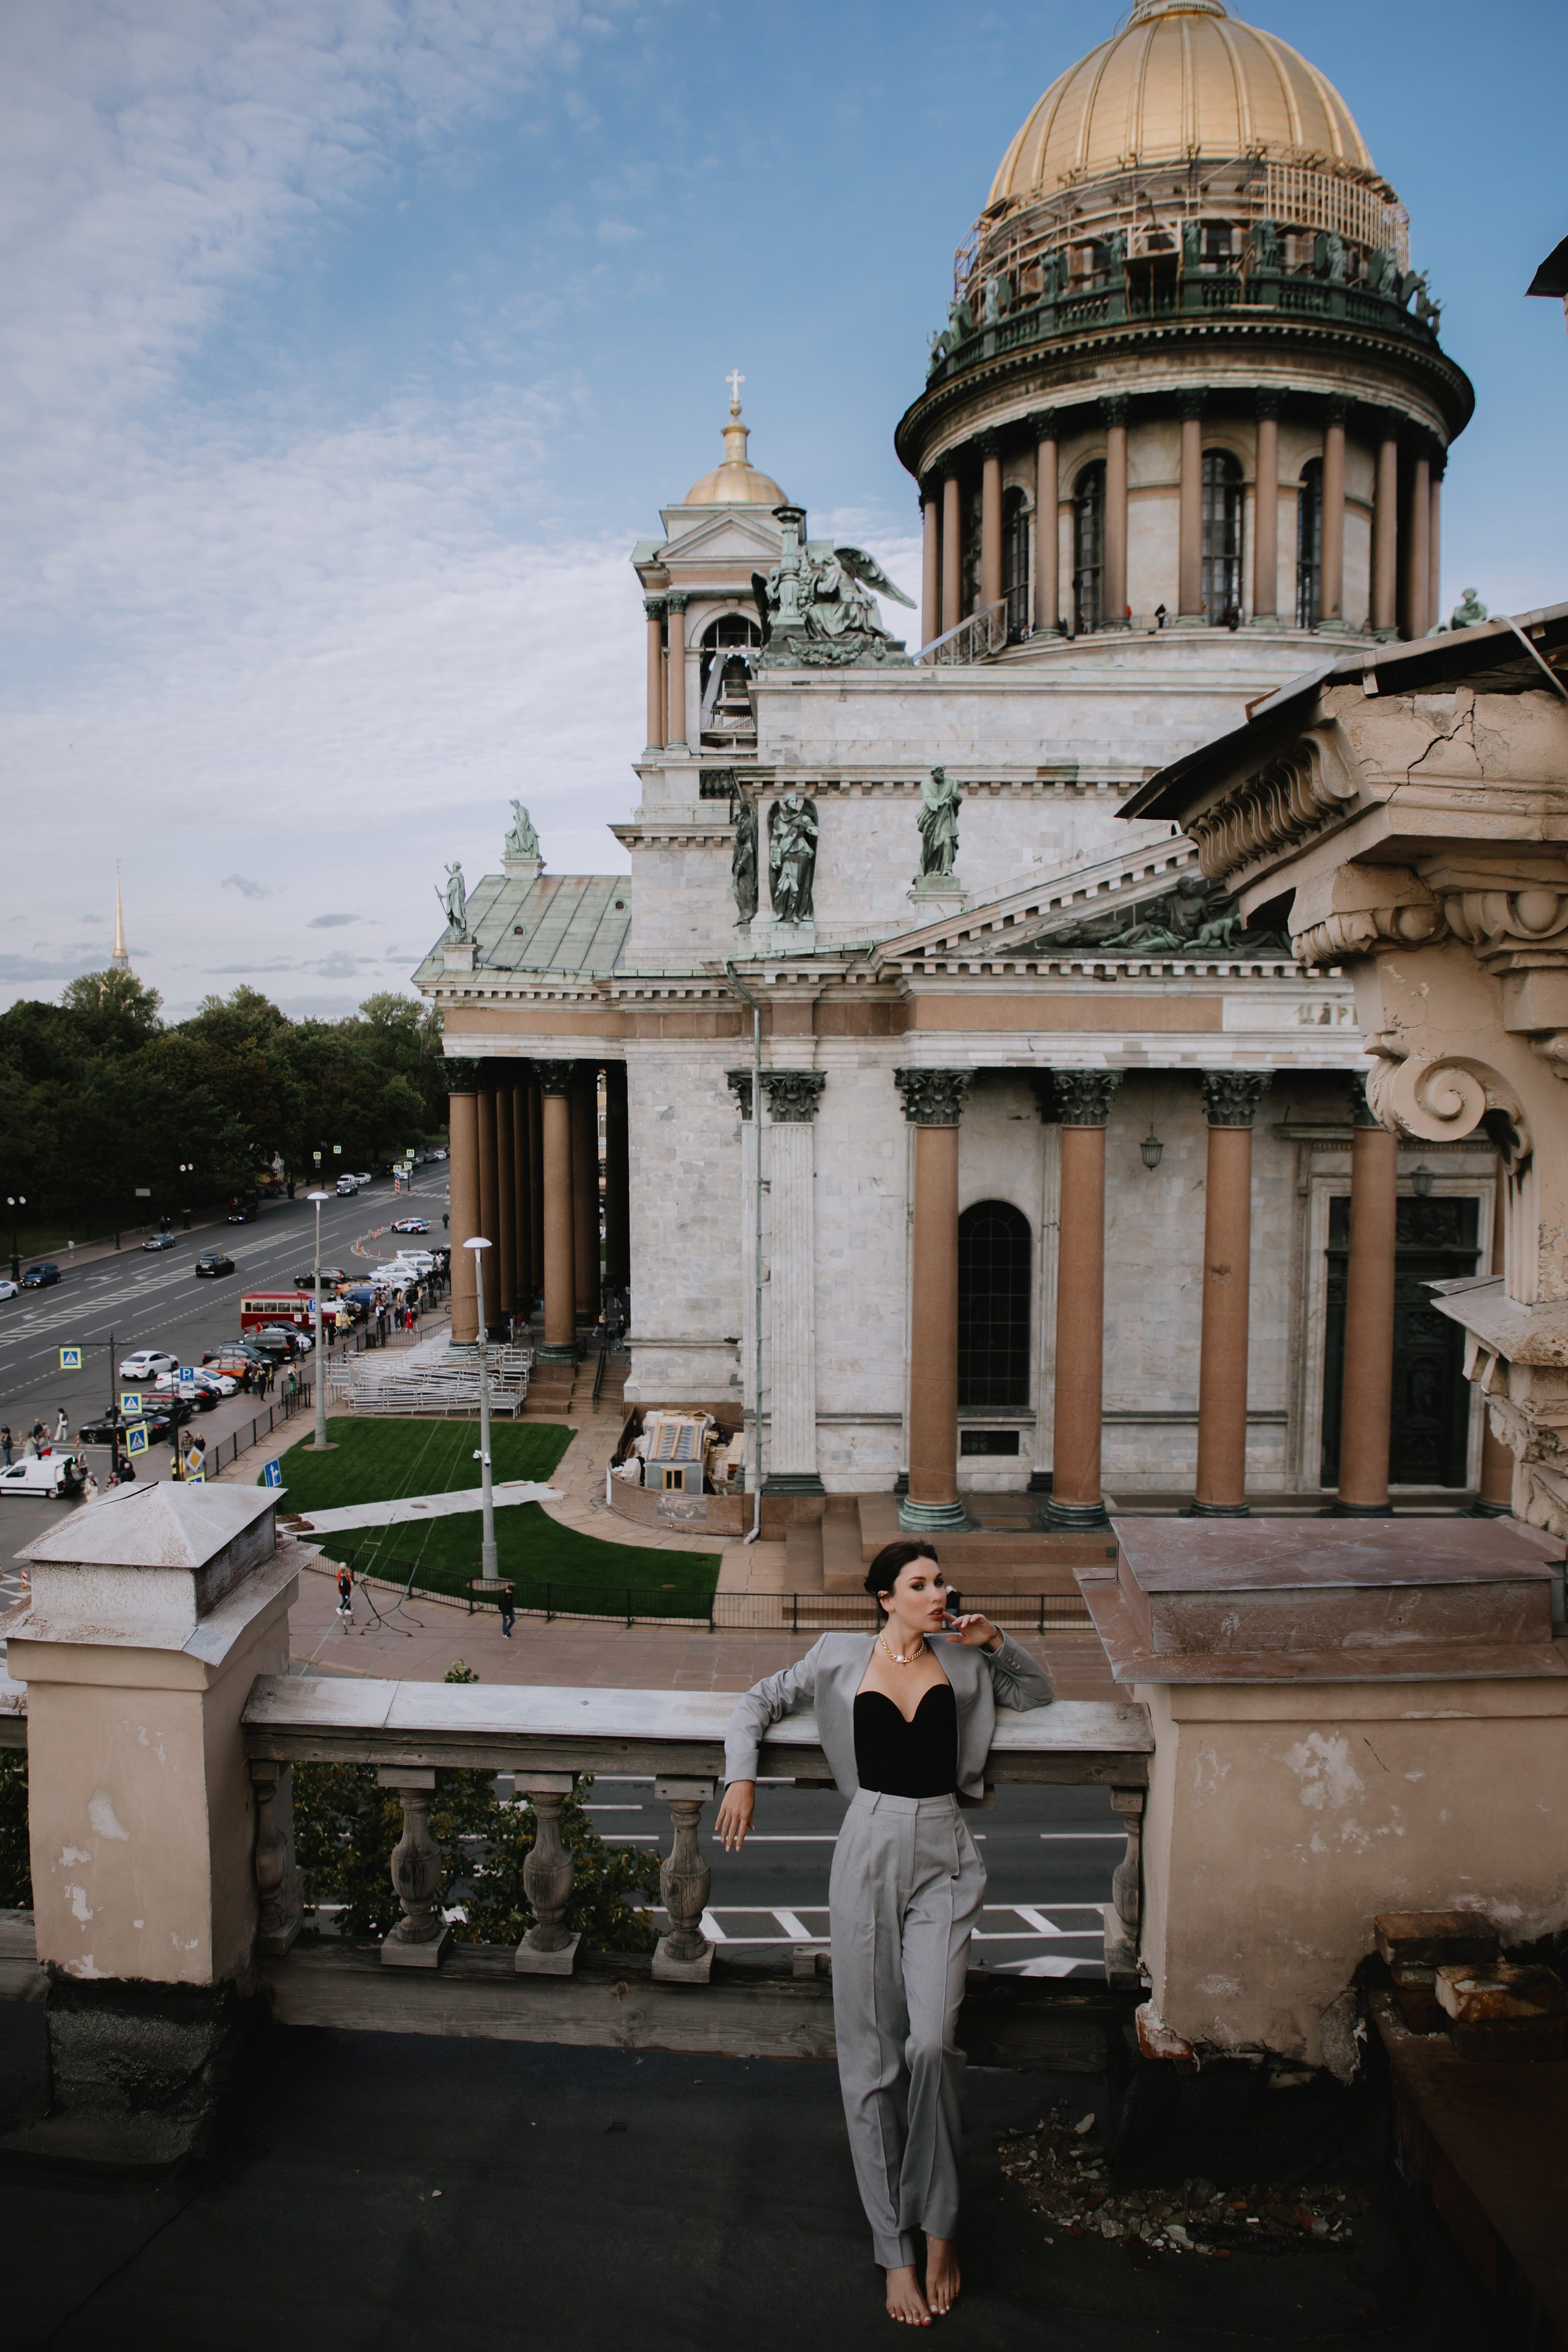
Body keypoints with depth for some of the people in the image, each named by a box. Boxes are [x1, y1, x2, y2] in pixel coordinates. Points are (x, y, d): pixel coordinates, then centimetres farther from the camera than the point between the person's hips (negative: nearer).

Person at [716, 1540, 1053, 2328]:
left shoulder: (962, 1659, 8)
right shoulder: (842, 1657, 4)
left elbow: (1038, 1694, 21)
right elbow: (760, 1701, 14)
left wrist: (997, 1643, 3)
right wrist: (741, 1775, 1)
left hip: (942, 1857, 1)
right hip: (870, 1851, 0)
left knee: (932, 2041, -13)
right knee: (871, 2054, 4)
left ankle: (938, 2226, 8)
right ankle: (895, 2249, 17)